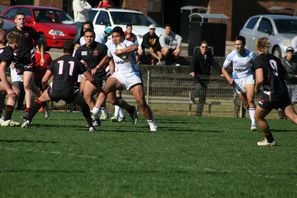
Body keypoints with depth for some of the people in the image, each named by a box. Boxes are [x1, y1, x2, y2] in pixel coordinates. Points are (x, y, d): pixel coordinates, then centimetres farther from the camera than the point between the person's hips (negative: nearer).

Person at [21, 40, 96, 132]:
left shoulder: (55, 61, 17)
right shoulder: (77, 62, 14)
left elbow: (45, 79, 12)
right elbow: (91, 79, 14)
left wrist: (44, 88, 32)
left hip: (55, 91, 1)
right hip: (69, 92, -1)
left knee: (40, 99, 28)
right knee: (84, 103, 24)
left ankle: (28, 120, 19)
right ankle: (91, 126, 17)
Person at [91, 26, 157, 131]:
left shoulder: (126, 44, -14)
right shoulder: (111, 46, 7)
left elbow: (134, 47, -40)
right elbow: (107, 57, 28)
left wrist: (120, 51, -32)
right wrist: (97, 68, 25)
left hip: (132, 75, -5)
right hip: (119, 74, 5)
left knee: (141, 102, -10)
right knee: (105, 89, -24)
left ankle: (152, 124, 6)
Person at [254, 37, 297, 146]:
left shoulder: (259, 59, -7)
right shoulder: (275, 59, 14)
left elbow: (260, 79, -18)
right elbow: (284, 75, 22)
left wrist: (257, 87, 2)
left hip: (270, 94, -6)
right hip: (283, 91, 6)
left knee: (258, 117, 17)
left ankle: (270, 140, 25)